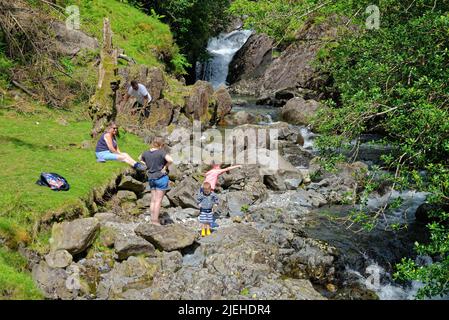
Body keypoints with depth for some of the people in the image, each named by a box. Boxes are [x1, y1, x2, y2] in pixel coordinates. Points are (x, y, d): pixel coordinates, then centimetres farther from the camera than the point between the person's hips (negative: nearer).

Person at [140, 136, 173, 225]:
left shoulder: (146, 153, 4)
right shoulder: (161, 152, -15)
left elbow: (141, 158, 25)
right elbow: (170, 160, -29)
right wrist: (165, 167, -12)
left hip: (151, 178, 6)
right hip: (161, 178, -6)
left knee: (153, 200, 15)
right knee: (158, 200, 1)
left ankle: (152, 219, 19)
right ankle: (155, 220, 3)